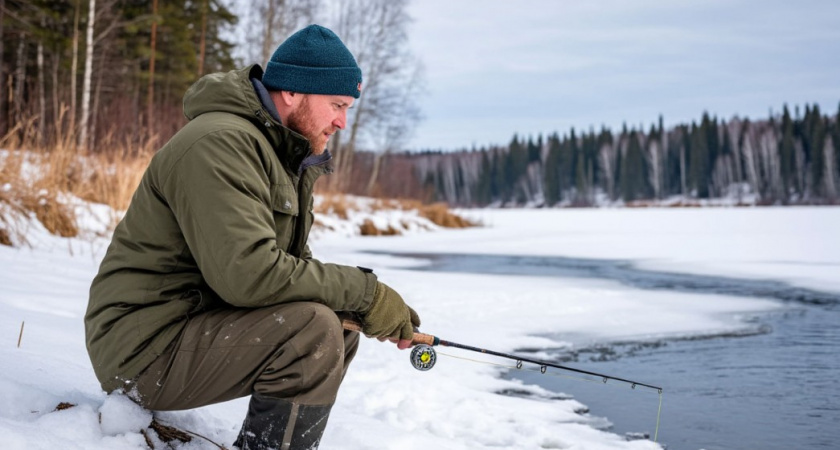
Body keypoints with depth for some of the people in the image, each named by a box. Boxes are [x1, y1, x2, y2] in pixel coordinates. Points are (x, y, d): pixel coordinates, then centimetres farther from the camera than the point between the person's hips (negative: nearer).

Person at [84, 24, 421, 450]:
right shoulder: (219, 144, -20)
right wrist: (365, 292, -22)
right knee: (314, 329, -26)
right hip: (146, 347, -10)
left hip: (203, 322, 10)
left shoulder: (288, 157, 14)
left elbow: (292, 264, 11)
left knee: (341, 332, 7)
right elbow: (249, 274, -30)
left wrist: (369, 303, -6)